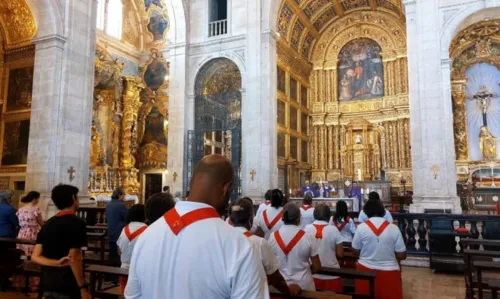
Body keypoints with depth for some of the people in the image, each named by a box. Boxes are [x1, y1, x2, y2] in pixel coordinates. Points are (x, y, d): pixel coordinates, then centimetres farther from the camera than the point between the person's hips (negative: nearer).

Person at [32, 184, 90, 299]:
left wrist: (57, 263, -9)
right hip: (69, 288, -7)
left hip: (48, 285, 7)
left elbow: (35, 256, 3)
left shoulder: (47, 224, 9)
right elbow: (73, 258, -18)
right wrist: (83, 288, -14)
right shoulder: (77, 223, -13)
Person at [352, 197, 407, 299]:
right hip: (389, 272, 0)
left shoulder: (361, 227, -8)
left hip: (366, 270, 0)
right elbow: (402, 255, -4)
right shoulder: (394, 228, -8)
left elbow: (356, 251, 0)